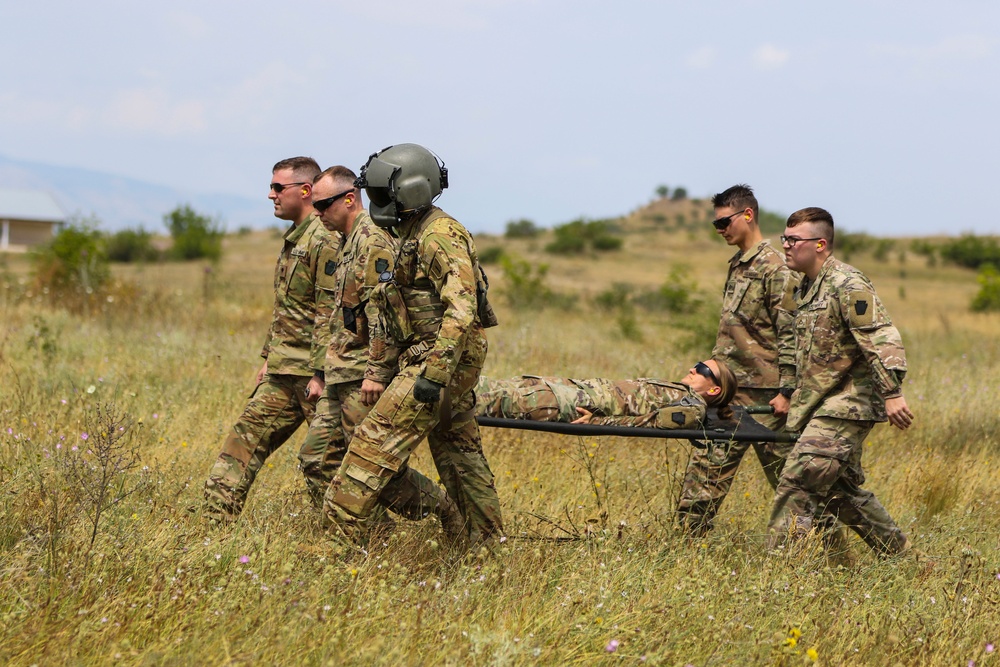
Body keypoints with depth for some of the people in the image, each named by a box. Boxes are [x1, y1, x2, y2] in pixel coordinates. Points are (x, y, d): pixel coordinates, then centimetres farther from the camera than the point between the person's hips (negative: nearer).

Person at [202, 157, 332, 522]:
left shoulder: (324, 241, -15)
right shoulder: (293, 239, 16)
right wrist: (268, 357, 21)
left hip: (313, 372, -10)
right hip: (282, 374, 10)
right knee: (244, 441, 6)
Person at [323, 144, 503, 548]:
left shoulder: (441, 236, -15)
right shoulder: (412, 238, 18)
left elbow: (461, 310, -24)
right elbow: (400, 318, 25)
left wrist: (433, 375, -28)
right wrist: (381, 370, 24)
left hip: (442, 358, -11)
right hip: (433, 358, 11)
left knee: (377, 439, -13)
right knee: (461, 458, 12)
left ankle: (342, 527, -14)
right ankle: (486, 548, 16)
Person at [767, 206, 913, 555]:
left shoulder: (847, 285, -15)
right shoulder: (806, 288, 15)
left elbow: (883, 340, -22)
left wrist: (892, 394, -27)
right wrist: (792, 397, 26)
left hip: (846, 407, -10)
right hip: (825, 407, 10)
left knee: (798, 482, -14)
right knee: (843, 490, 15)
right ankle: (901, 556, 25)